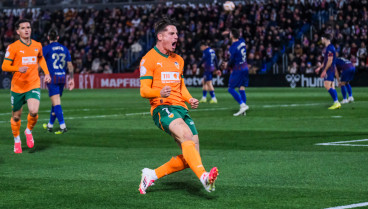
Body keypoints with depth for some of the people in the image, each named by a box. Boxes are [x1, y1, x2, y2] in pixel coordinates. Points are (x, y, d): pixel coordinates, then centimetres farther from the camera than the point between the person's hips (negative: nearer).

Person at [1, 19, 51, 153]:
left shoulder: (37, 46, 5)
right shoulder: (13, 47, -8)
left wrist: (46, 73, 15)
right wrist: (18, 69, -28)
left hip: (34, 85, 1)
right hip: (17, 86, -1)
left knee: (34, 111, -21)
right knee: (16, 116, 9)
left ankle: (29, 131, 10)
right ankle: (17, 140, 34)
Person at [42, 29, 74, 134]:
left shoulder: (46, 49, -4)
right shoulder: (64, 49, 10)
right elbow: (70, 65, 10)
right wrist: (71, 79, 14)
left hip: (52, 78, -5)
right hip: (62, 77, 5)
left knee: (56, 102, -9)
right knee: (55, 102, 16)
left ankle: (63, 126, -20)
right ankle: (50, 125, 28)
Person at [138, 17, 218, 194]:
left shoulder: (178, 60, 23)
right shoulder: (149, 59, 1)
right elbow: (144, 90, -5)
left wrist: (190, 99, 10)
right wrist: (160, 93, -27)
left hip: (180, 108, 7)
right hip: (162, 108, -7)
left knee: (190, 157, -5)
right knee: (186, 134, -35)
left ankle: (152, 175, 12)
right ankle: (204, 177, -51)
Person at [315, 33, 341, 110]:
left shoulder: (330, 48, -14)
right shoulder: (328, 47, 18)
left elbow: (330, 60, -20)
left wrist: (324, 70, -20)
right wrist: (320, 68, 29)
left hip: (329, 69, -10)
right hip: (330, 70, 10)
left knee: (327, 86, -16)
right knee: (331, 87, 8)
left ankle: (336, 102, -20)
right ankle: (336, 103, 6)